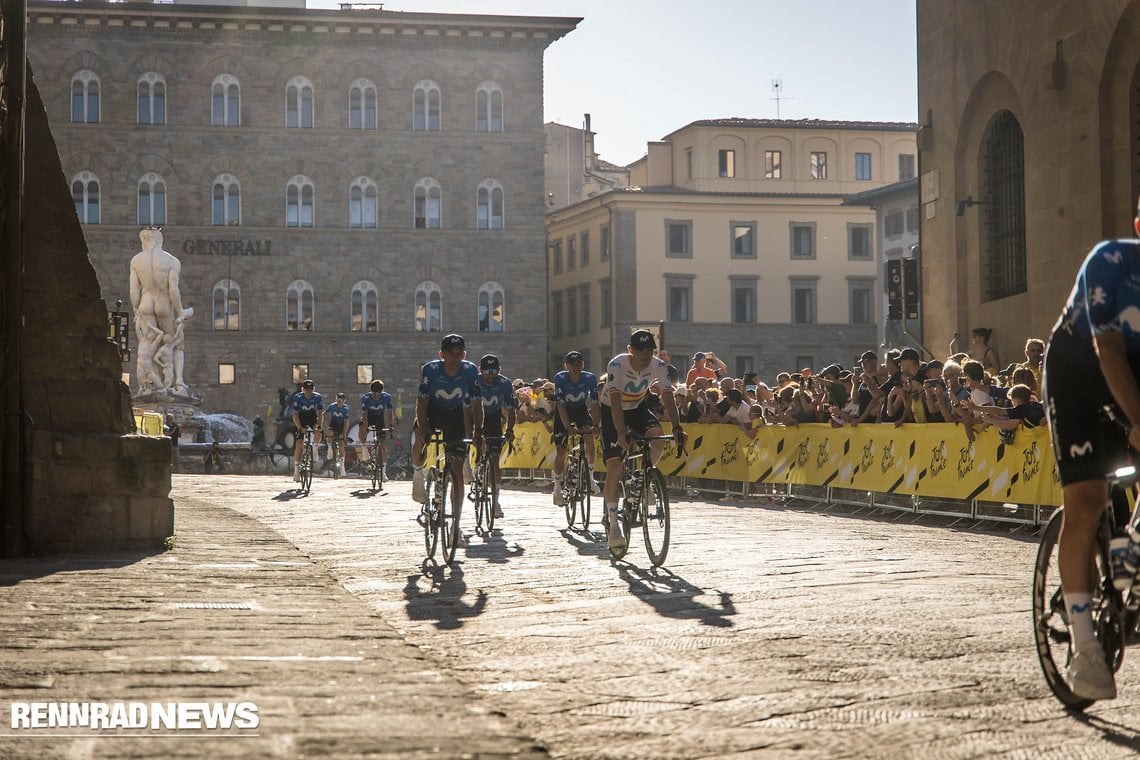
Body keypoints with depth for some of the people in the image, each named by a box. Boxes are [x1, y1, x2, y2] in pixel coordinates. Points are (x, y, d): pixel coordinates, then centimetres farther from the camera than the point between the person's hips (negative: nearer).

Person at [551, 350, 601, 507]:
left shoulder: (590, 378, -23)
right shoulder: (560, 378, -27)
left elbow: (594, 403, -23)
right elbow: (560, 405, -30)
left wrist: (596, 424, -34)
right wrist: (567, 427, -38)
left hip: (581, 409, 1)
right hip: (563, 413, -1)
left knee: (589, 434, -27)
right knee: (561, 452, -5)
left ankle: (590, 475, -14)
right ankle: (557, 489, 10)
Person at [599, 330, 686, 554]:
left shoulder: (658, 366, -21)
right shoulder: (617, 365, -31)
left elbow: (668, 398, -25)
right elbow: (616, 401, -39)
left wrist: (677, 429, -39)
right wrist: (621, 433, -50)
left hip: (637, 407, 3)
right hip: (612, 411, -3)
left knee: (658, 437, -29)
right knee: (614, 465, -15)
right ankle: (613, 526, -12)